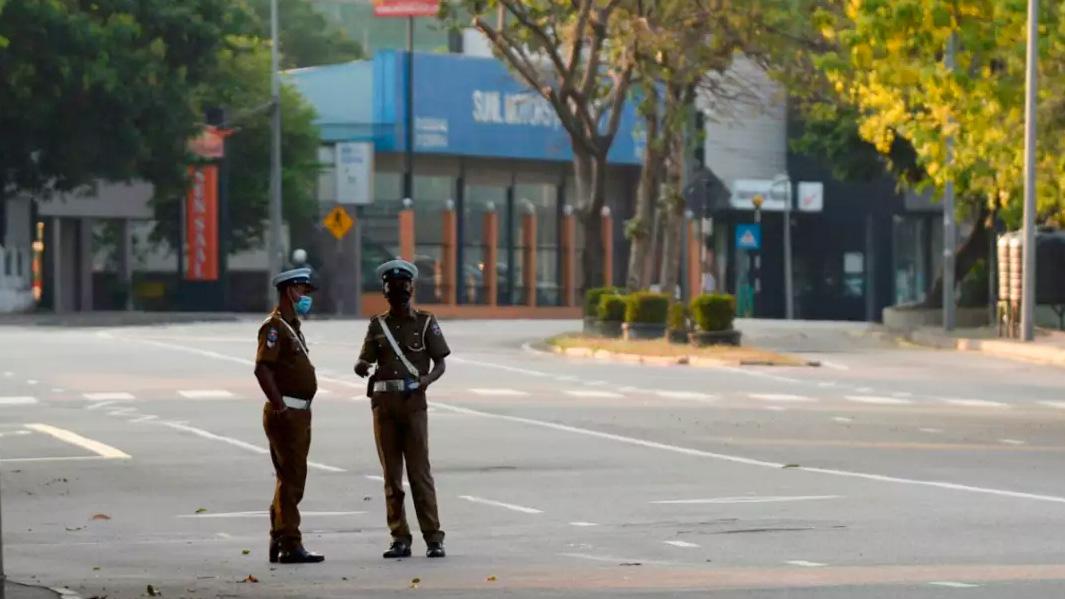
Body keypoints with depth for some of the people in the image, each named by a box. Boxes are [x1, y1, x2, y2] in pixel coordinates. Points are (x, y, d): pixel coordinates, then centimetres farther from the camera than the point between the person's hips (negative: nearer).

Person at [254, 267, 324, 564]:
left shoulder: (292, 326, 18)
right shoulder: (274, 327, -13)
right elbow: (262, 368, -23)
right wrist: (279, 405, -24)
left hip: (299, 413, 10)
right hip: (286, 414, -10)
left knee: (290, 480, 13)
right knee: (291, 480, -10)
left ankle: (279, 543, 19)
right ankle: (290, 545, -10)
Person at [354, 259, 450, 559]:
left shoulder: (425, 323, 5)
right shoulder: (378, 325, 13)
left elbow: (440, 363, 4)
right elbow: (366, 360, 9)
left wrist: (425, 381, -16)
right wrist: (361, 367, -15)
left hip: (413, 402, -3)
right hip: (383, 401, 3)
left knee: (420, 472, -7)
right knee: (391, 474, 3)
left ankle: (433, 538, -5)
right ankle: (400, 538, 7)